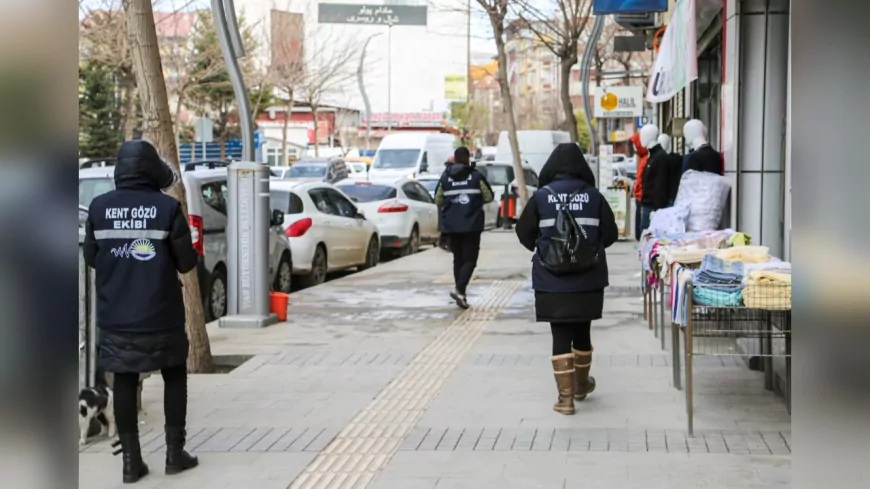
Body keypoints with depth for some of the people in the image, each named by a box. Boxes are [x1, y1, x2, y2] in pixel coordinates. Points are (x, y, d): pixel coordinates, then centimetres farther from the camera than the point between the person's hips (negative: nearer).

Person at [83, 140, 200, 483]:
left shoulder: (99, 207, -3)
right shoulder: (167, 207, -12)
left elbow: (91, 258, 7)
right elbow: (186, 262, -9)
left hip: (115, 316, 2)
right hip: (160, 315, -2)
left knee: (124, 383, 11)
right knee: (174, 377, 15)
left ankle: (131, 460, 11)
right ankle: (174, 452, 17)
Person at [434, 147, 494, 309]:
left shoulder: (445, 177, 1)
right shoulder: (476, 176, -6)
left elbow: (438, 201, 4)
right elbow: (489, 197, 0)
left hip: (451, 225, 3)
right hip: (472, 225, -3)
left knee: (458, 258, 15)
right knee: (470, 259, 0)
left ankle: (460, 291, 15)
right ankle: (460, 289, -19)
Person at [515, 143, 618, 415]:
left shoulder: (541, 196, -6)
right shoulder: (594, 196, -2)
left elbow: (524, 233, 1)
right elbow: (610, 234, 3)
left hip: (552, 281, -2)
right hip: (588, 279, 2)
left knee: (560, 336, 2)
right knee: (582, 332, 18)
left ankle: (565, 397, -1)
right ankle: (581, 384, 36)